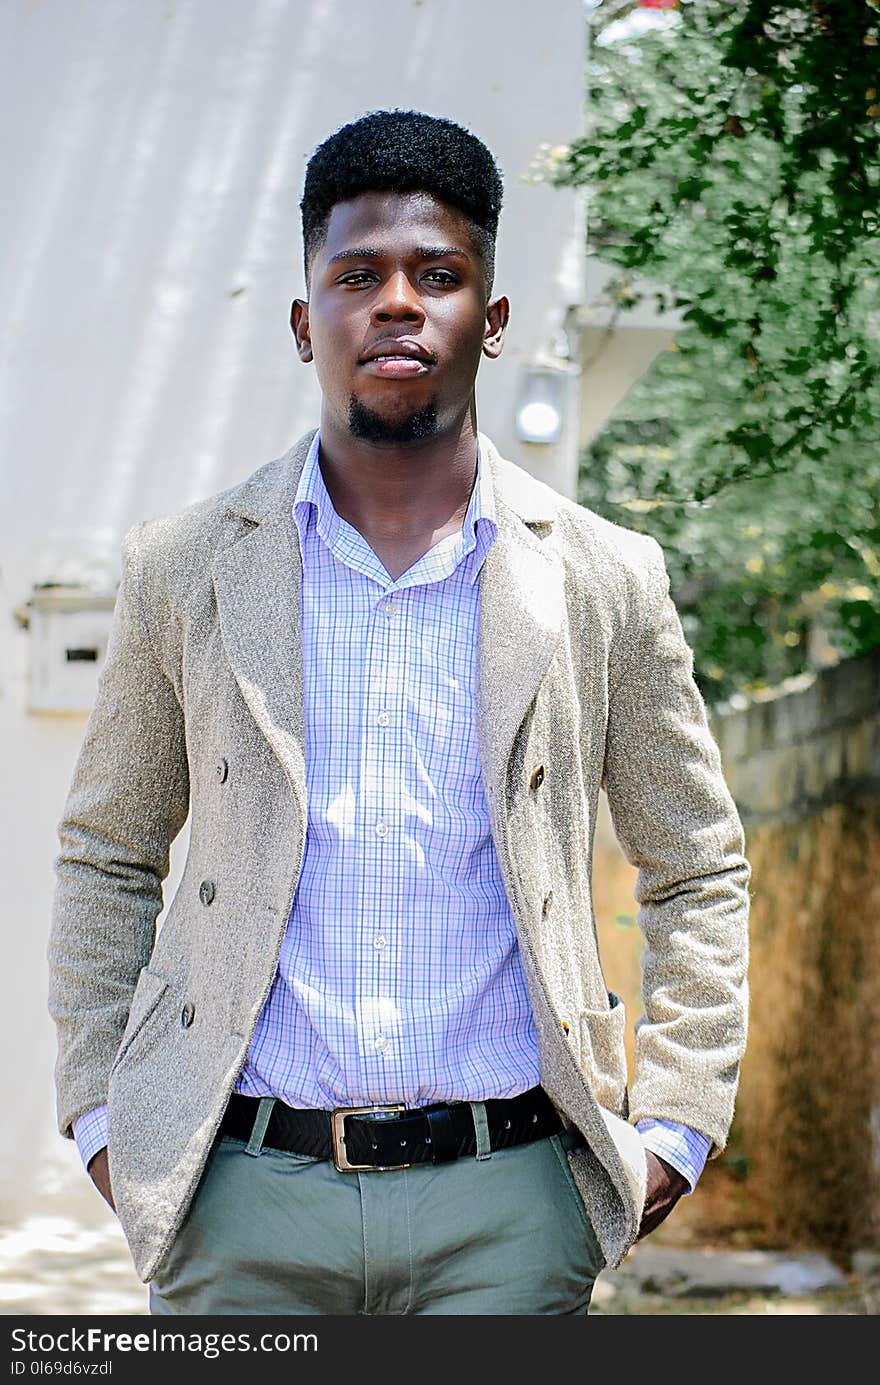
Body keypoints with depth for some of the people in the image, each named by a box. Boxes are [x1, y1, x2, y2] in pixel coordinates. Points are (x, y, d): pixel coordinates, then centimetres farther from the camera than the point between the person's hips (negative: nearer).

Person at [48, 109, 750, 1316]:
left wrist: (674, 1127, 4)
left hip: (506, 1206, 0)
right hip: (246, 1194, 0)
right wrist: (100, 1115, 6)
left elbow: (701, 875, 12)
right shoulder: (182, 570, 5)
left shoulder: (607, 581, 4)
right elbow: (108, 859, 14)